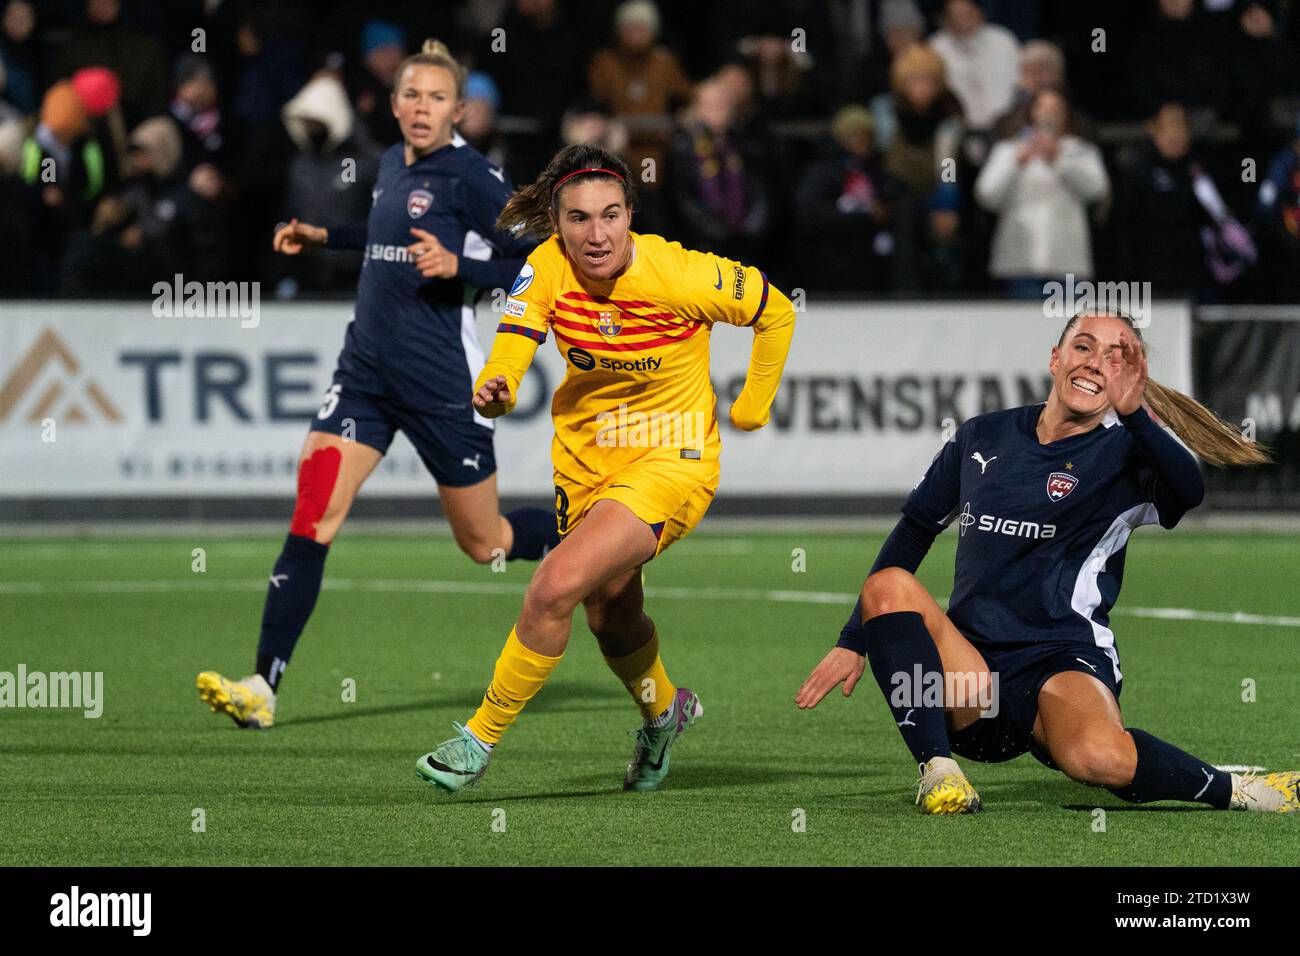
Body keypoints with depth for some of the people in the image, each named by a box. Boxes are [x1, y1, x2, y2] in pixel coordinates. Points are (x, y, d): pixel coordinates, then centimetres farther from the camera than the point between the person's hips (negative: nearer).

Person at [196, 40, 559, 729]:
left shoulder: (469, 176, -10)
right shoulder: (391, 166, 11)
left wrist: (459, 267, -22)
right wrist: (325, 236, 24)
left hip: (442, 381, -6)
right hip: (367, 369, 6)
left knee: (485, 544, 9)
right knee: (312, 516, -10)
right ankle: (262, 688, -14)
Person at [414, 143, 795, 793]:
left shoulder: (679, 275, -24)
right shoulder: (547, 269, -16)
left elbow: (775, 313, -9)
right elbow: (507, 361, -23)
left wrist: (751, 411, 0)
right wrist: (493, 393, -46)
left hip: (670, 460, -5)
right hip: (585, 454, 5)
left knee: (554, 589, -22)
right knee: (609, 614, 23)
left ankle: (482, 738, -5)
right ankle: (665, 710, 55)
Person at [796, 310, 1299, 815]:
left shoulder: (1123, 454, 2)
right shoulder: (982, 437, 13)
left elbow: (1188, 491, -21)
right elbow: (915, 529, 19)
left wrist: (1133, 413, -32)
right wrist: (852, 642, 13)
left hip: (1066, 664, -4)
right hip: (971, 671, 4)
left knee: (1098, 755, -38)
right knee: (888, 585, -25)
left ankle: (1233, 790, -10)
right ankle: (937, 770, -24)